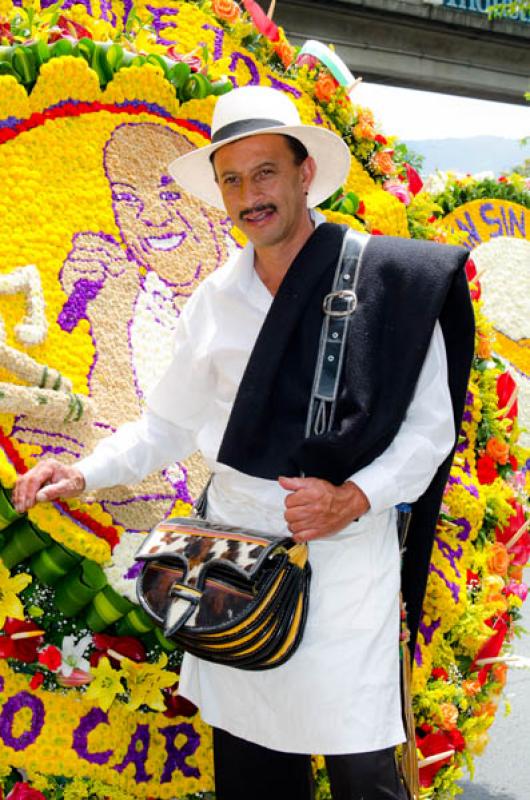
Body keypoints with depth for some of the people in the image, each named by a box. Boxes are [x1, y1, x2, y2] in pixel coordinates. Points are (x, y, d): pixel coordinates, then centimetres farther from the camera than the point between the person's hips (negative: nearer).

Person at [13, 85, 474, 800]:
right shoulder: (214, 299, 9)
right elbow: (169, 423, 16)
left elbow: (430, 425, -3)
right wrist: (85, 474, 2)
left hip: (343, 551, -4)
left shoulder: (387, 279, -5)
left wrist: (353, 498, -17)